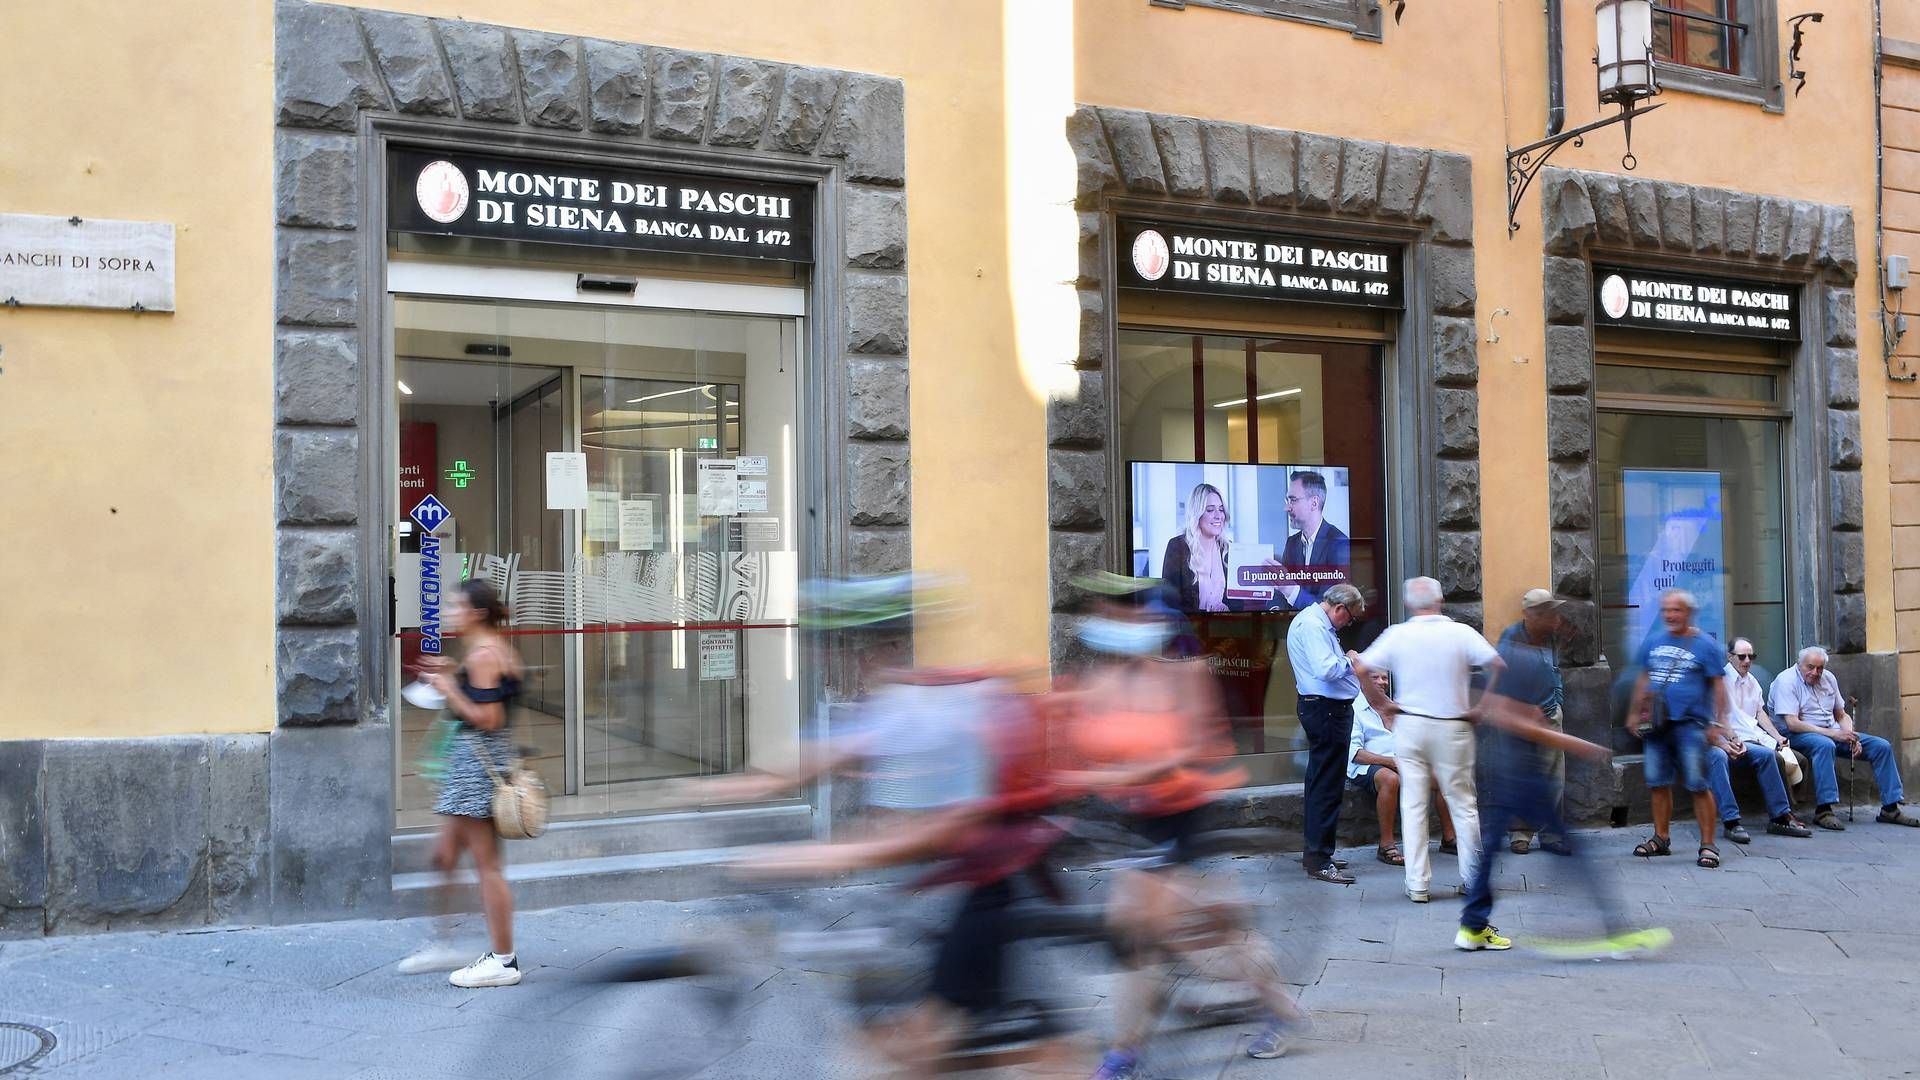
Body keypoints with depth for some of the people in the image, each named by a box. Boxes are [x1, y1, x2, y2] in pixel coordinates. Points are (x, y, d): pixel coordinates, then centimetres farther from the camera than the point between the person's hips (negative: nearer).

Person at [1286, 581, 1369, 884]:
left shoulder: (1317, 623, 18)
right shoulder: (1311, 624, -16)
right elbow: (1326, 669, -27)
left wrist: (1345, 661, 10)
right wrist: (1349, 660, -9)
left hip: (1327, 709, 11)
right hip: (1326, 709, -11)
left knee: (1321, 782, 16)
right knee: (1326, 786, -9)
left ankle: (1316, 853, 23)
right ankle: (1319, 859, -6)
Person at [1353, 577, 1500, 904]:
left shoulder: (1397, 635, -2)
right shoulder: (1461, 633, -5)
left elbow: (1361, 669, -4)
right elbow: (1497, 666, -11)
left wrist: (1382, 705, 4)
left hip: (1410, 726, 1)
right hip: (1452, 727, -1)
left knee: (1413, 804, 6)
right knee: (1463, 803, 10)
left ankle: (1417, 884, 6)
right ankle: (1473, 878, 15)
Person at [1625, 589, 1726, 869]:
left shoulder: (1704, 644, -2)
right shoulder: (1653, 641, 12)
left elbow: (1718, 685, -4)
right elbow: (1643, 680, 20)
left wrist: (1719, 721, -10)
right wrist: (1635, 713, 18)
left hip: (1690, 724, -5)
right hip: (1656, 725, 5)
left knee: (1698, 785, -8)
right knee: (1658, 783, 11)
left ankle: (1708, 845, -1)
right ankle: (1661, 838, 23)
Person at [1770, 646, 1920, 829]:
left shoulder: (1828, 678, 13)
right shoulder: (1786, 681, -10)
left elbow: (1842, 715, 20)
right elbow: (1792, 723, -20)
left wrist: (1851, 737, -2)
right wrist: (1831, 733, -22)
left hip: (1832, 732, 8)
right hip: (1800, 735, -8)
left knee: (1882, 746, -5)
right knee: (1825, 745, -41)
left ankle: (1890, 809, 0)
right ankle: (1823, 810, -42)